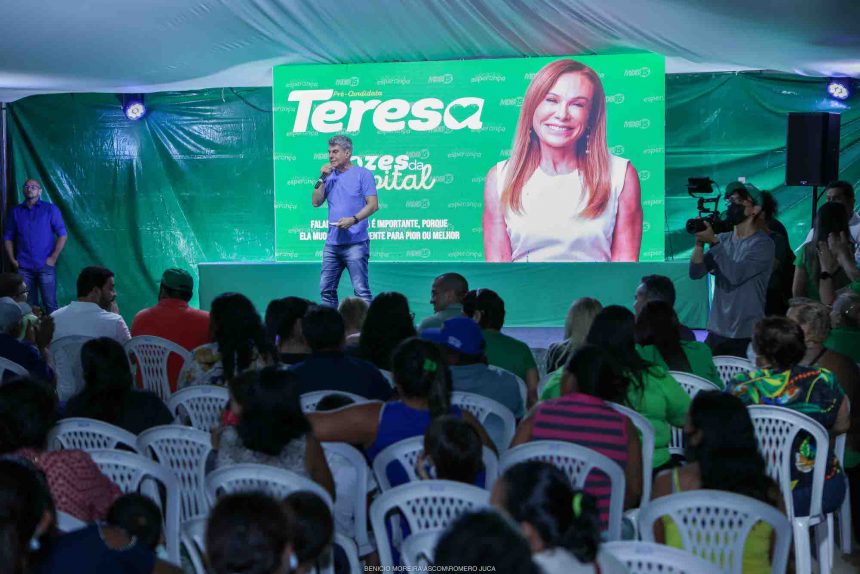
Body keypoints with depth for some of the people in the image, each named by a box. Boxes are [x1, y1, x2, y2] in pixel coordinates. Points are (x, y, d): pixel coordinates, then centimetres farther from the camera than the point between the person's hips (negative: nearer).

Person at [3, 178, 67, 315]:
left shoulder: (50, 209, 3)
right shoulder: (16, 211, 11)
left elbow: (62, 235, 0)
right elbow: (8, 237, 13)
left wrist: (53, 258, -7)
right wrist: (12, 260, 2)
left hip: (45, 266, -3)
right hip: (23, 267, 3)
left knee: (50, 304, -5)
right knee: (28, 305, 7)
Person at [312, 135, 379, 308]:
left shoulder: (363, 174, -2)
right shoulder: (329, 175, 15)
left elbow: (373, 205, -8)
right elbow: (316, 202, 8)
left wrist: (353, 219, -21)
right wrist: (322, 179, -2)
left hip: (356, 243, -6)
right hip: (332, 243, 6)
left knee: (361, 290, -8)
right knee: (326, 289, 8)